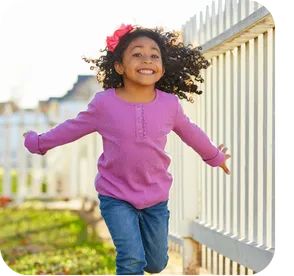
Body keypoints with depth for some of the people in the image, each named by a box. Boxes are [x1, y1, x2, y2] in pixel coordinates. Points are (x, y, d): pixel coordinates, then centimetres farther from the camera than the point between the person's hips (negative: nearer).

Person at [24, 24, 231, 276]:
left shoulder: (170, 104, -9)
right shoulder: (105, 103, -15)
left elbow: (190, 132, 10)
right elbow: (73, 128, 2)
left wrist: (214, 156, 26)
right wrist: (38, 143, 12)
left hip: (156, 196, 3)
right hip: (116, 196, -3)